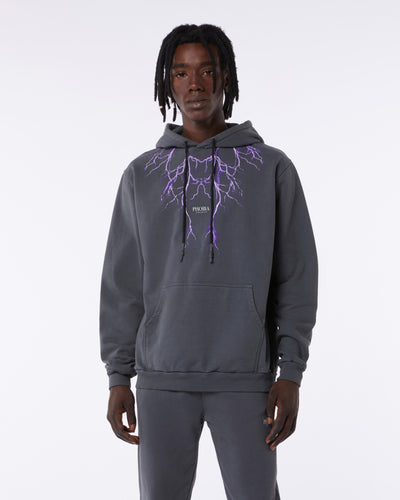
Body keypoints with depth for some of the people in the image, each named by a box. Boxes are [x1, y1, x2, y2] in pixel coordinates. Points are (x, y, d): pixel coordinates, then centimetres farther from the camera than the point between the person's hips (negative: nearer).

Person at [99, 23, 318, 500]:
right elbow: (123, 284, 8)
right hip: (162, 377, 2)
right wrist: (117, 377, 3)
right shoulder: (141, 175, 8)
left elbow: (297, 277, 1)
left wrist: (291, 374, -7)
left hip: (245, 378, -1)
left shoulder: (272, 168, 3)